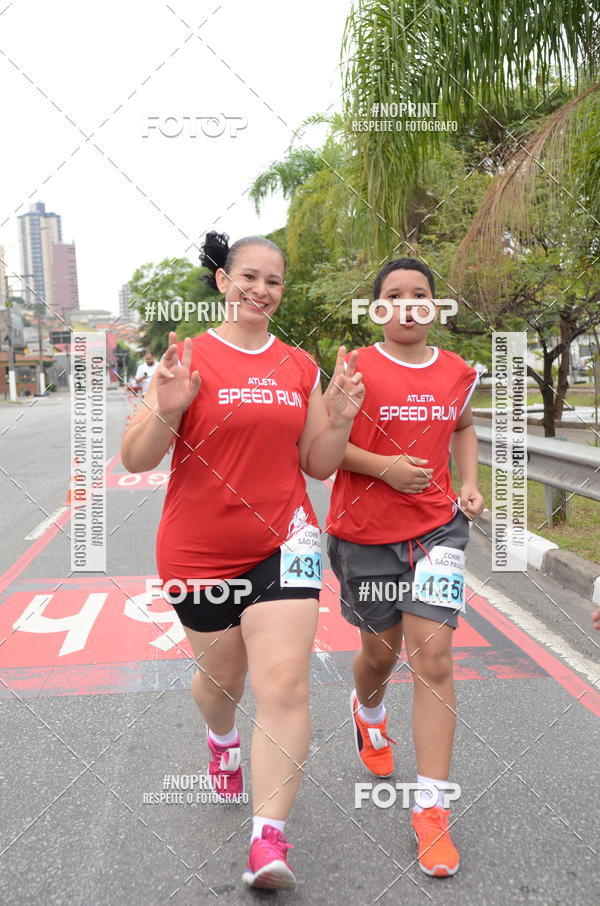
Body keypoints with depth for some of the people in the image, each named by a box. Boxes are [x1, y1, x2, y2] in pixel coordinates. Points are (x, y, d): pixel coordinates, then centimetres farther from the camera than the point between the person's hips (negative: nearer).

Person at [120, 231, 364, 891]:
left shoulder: (301, 367, 5)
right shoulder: (188, 358, -6)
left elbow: (318, 466, 8)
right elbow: (135, 460, -10)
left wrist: (339, 421, -9)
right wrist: (166, 410, -28)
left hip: (281, 543, 2)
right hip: (199, 552, -1)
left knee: (284, 685, -7)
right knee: (222, 674, 20)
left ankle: (268, 839, 5)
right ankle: (222, 739, 55)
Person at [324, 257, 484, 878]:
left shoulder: (457, 372, 4)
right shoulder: (355, 367, -7)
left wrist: (470, 483, 8)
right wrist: (382, 466, -20)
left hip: (437, 527, 2)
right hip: (364, 533, -1)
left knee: (433, 660, -7)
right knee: (380, 652, 16)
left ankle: (432, 810, 6)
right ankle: (367, 712, 54)